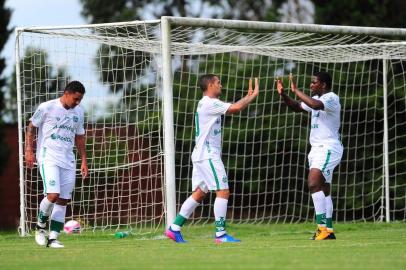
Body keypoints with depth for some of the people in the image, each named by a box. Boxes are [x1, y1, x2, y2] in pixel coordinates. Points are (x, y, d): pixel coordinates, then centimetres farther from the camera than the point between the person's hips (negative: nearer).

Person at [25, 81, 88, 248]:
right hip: (48, 158, -5)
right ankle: (40, 226, 4)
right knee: (53, 195, -20)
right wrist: (29, 150, -6)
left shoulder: (79, 112, 12)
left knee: (63, 200, 0)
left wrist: (84, 161, 15)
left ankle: (53, 238, 4)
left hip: (68, 161, 5)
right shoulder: (47, 107, -5)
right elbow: (31, 127, 3)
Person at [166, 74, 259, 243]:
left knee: (199, 193, 11)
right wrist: (253, 96, -8)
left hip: (202, 155, 10)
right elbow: (235, 108, -20)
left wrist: (248, 96, 15)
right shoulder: (209, 103, -13)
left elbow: (234, 108, 22)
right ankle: (220, 234, -13)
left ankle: (174, 229, 10)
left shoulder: (209, 104, 19)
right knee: (223, 191, -11)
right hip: (208, 156, -10)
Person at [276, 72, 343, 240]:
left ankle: (322, 227, -26)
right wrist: (283, 94, 7)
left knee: (313, 184, -22)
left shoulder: (331, 98, -12)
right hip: (318, 149, 10)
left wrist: (296, 91, -24)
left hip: (328, 148, -10)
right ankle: (328, 231, 10)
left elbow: (316, 105, -32)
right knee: (323, 191, 8)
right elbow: (296, 107, 24)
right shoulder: (316, 99, 16)